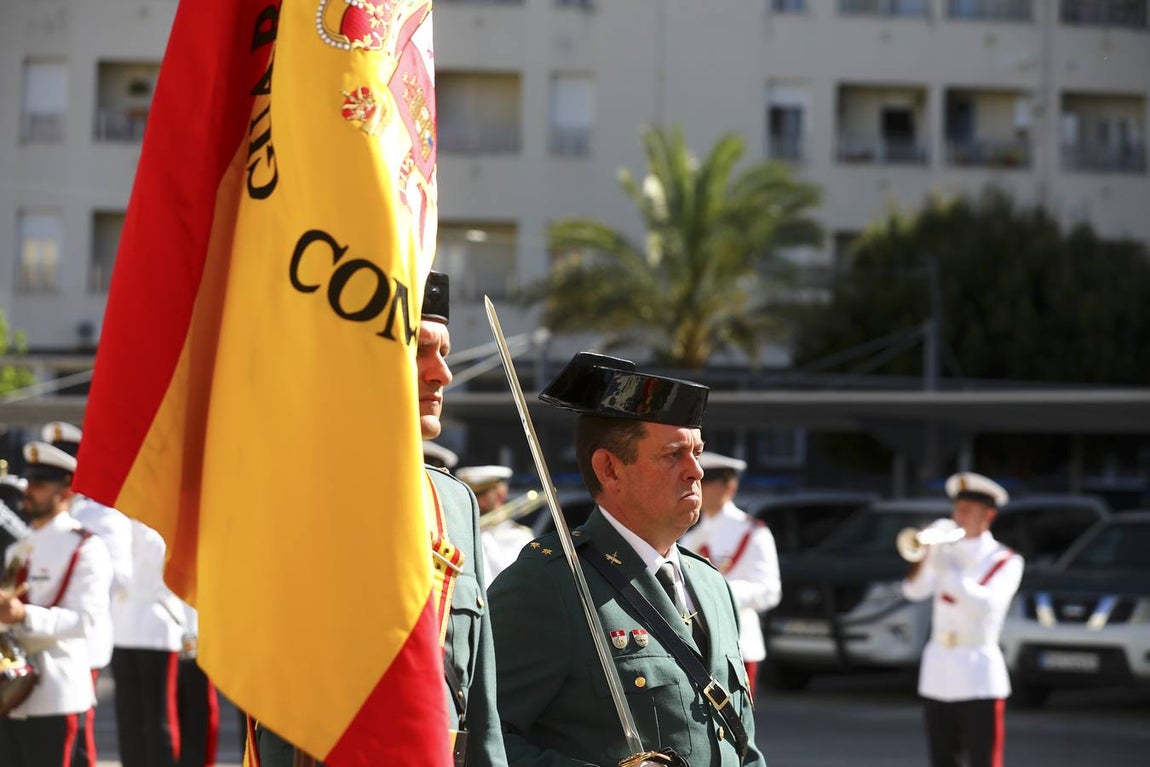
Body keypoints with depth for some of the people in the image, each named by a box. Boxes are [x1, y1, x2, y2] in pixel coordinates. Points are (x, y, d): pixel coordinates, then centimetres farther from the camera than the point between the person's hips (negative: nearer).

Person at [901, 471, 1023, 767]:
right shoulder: (946, 551, 12)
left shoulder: (1005, 561, -1)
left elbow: (987, 603, -18)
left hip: (978, 678, -5)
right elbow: (914, 590, -3)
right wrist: (926, 551, -17)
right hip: (937, 674, 5)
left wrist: (948, 571, -22)